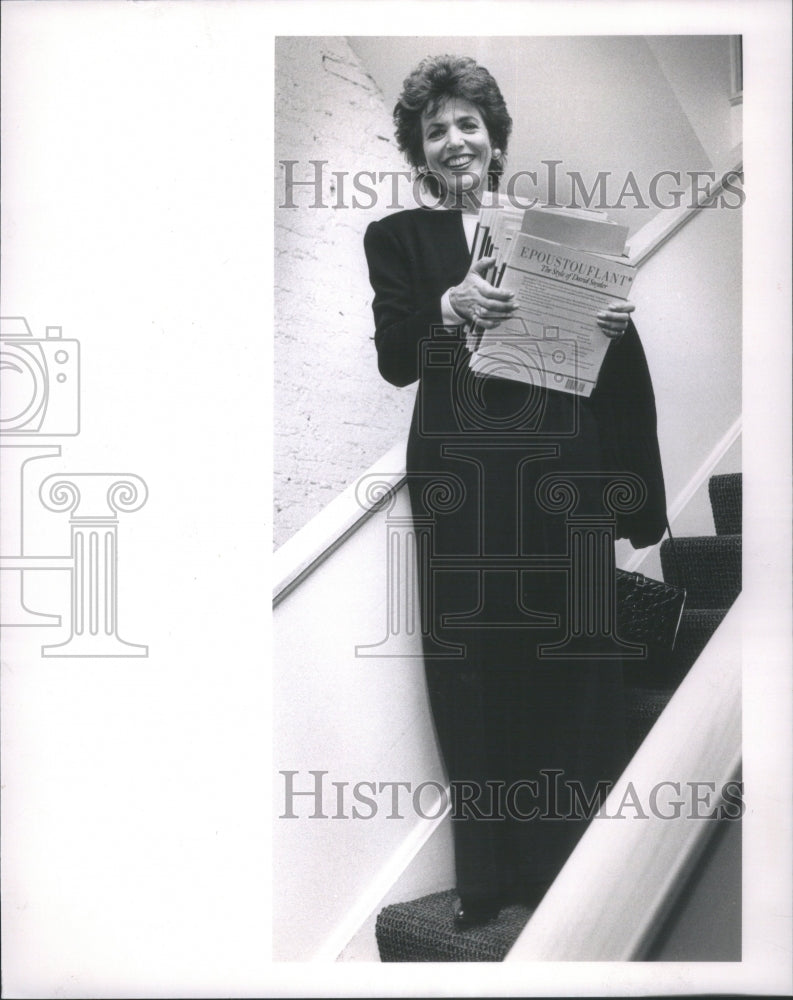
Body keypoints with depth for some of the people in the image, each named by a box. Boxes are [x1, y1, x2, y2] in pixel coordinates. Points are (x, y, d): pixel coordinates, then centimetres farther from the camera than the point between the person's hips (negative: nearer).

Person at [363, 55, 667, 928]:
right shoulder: (398, 237, 10)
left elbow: (609, 352, 13)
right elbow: (394, 359, -3)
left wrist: (616, 326, -9)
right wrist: (447, 308, -21)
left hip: (562, 474, 1)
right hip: (462, 486, -1)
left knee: (573, 667, 5)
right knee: (472, 676, 2)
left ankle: (577, 864, 20)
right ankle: (487, 875, 16)